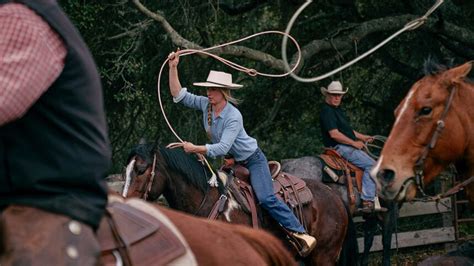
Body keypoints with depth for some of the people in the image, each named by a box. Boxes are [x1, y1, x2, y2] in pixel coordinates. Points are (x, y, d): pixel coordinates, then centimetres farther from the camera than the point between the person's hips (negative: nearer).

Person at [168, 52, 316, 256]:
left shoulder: (233, 116, -27)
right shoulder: (205, 104, -7)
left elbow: (222, 148, -33)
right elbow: (179, 95, -5)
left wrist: (195, 148, -36)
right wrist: (173, 68, -14)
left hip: (252, 159, -8)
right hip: (233, 162, 9)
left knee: (266, 198, -20)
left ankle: (301, 234, -19)